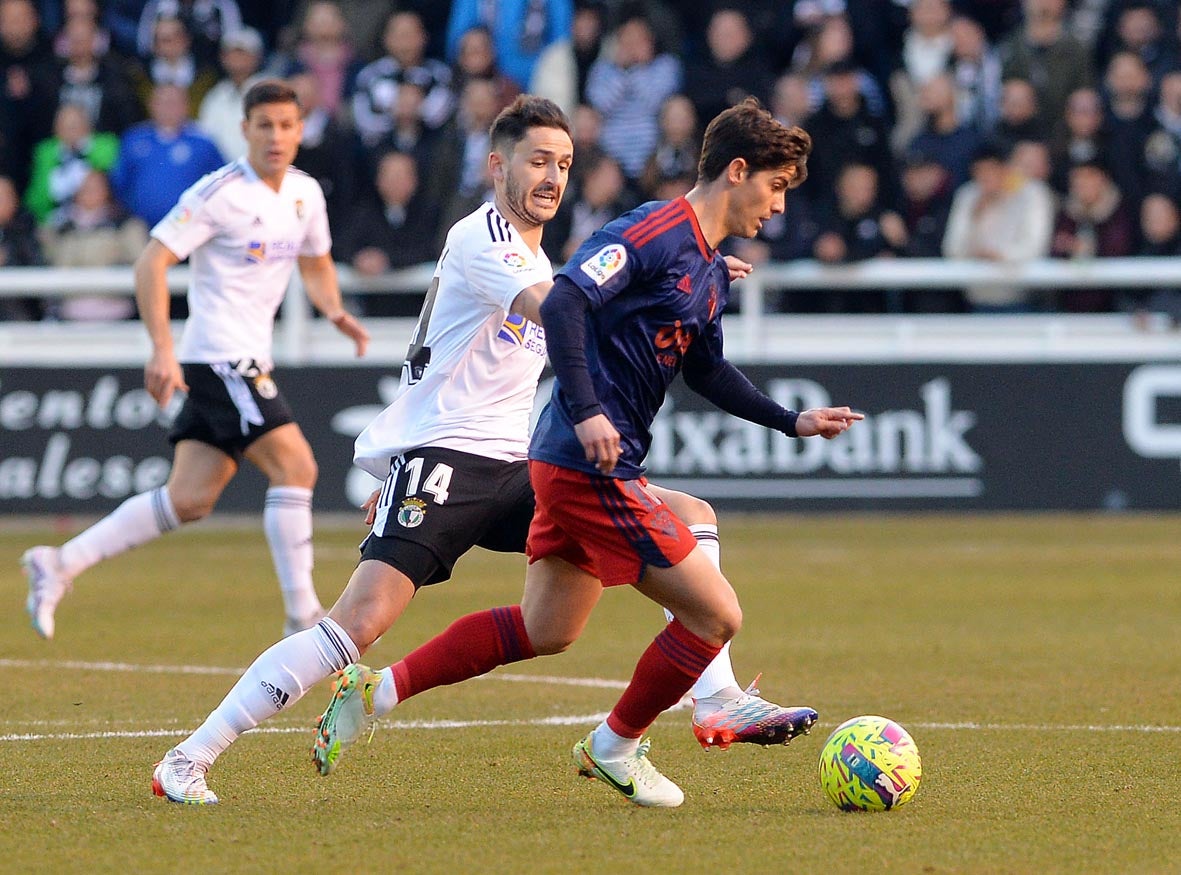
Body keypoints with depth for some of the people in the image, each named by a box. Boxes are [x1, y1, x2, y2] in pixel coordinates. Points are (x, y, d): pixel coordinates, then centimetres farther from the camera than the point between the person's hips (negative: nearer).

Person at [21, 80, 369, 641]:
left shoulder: (305, 194, 10)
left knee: (190, 499, 5)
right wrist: (162, 351, -22)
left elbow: (315, 263, 27)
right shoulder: (220, 193, -13)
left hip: (245, 362, 8)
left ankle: (61, 563, 11)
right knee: (295, 468, -15)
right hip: (218, 358, -8)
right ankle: (303, 618, -10)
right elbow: (151, 262, -15)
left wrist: (335, 313, 6)